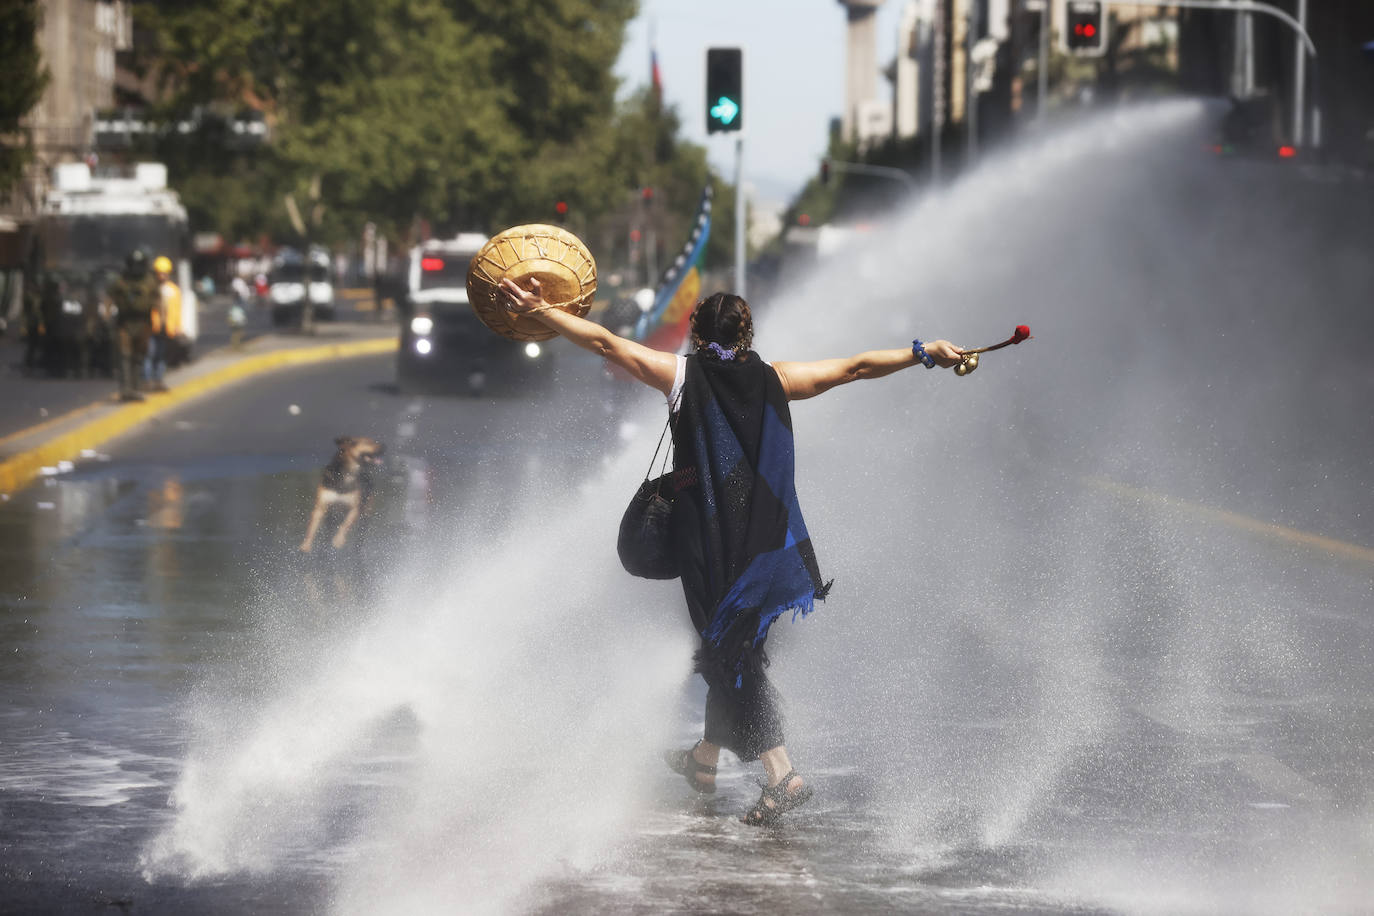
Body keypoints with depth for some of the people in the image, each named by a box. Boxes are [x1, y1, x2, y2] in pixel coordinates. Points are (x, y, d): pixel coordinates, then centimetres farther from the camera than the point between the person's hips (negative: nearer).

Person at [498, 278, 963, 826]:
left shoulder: (683, 375, -2)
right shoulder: (774, 379, 6)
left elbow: (606, 343, -6)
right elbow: (856, 368, 12)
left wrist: (539, 310, -4)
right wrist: (922, 354, 21)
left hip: (709, 543, -4)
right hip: (769, 536, 4)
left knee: (732, 656, -1)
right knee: (732, 648, 19)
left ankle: (781, 774, -14)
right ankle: (705, 759, 35)